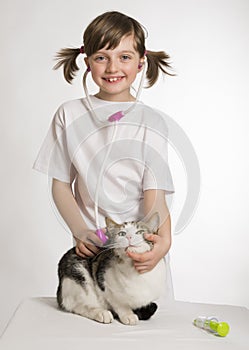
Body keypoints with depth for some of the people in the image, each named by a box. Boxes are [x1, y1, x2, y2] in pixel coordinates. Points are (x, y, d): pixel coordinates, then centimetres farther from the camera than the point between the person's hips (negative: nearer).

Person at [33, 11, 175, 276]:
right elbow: (61, 184, 2)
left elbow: (155, 195, -12)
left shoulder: (152, 121, -5)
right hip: (92, 244, 1)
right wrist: (80, 232, -12)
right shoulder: (69, 115, 0)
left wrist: (164, 239, -30)